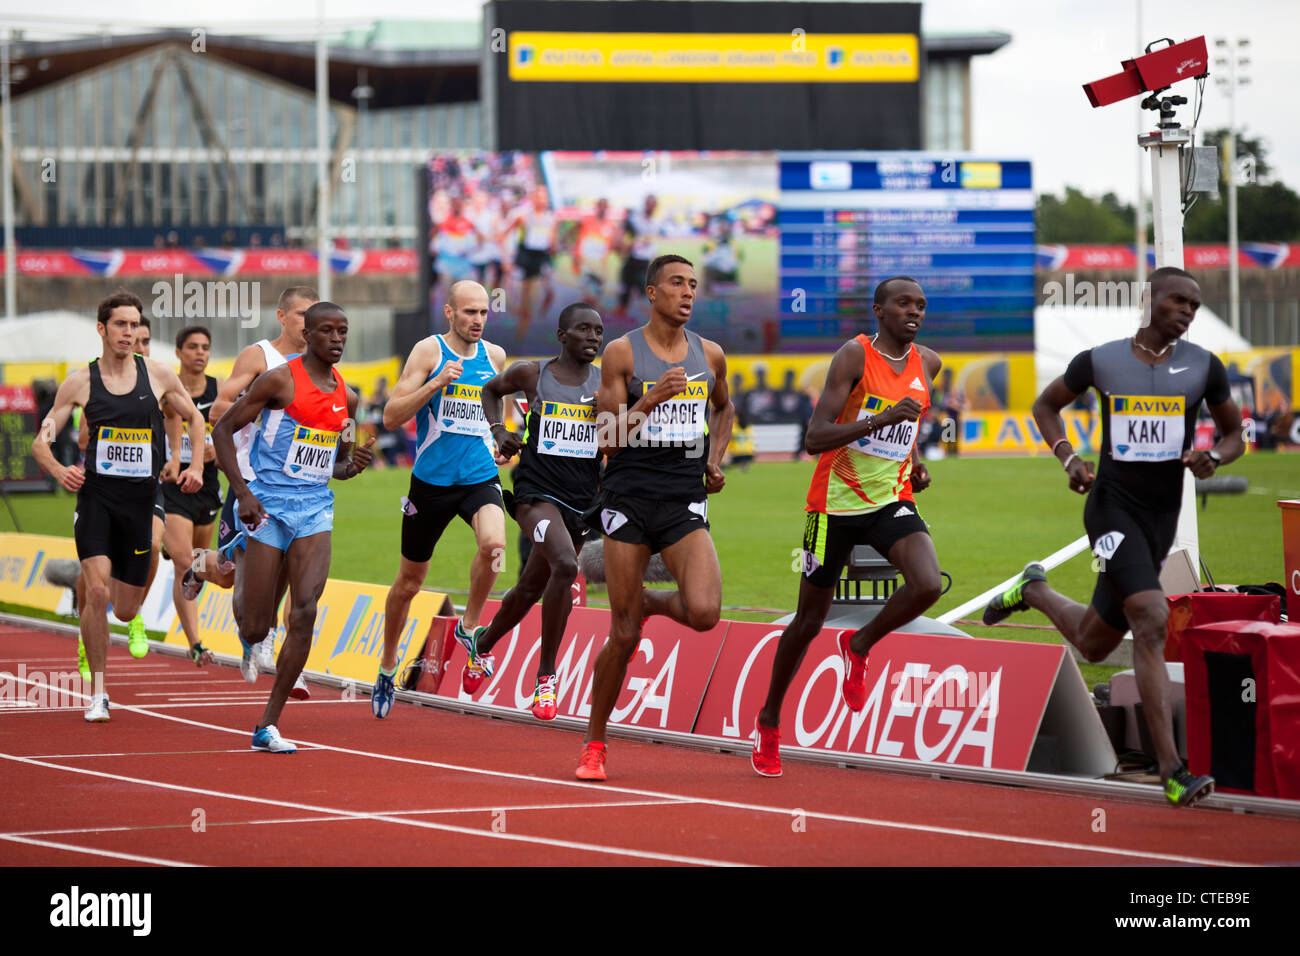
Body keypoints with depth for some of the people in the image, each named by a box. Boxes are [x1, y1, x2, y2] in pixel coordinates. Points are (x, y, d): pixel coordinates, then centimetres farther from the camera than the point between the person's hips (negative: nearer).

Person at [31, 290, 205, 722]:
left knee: (126, 610, 6)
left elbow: (194, 417, 19)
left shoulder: (158, 375, 3)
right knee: (97, 592, -19)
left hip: (141, 496, 2)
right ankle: (98, 693, -9)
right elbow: (40, 442, 3)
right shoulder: (80, 382, 0)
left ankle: (89, 577, 43)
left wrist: (196, 465, 4)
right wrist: (59, 471, -17)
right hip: (96, 493, -2)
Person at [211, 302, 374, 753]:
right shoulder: (281, 379, -6)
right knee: (255, 629, -2)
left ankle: (269, 725, -9)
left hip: (315, 508, 4)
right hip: (269, 505, -4)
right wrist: (242, 492, -14)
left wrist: (354, 465, 0)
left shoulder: (346, 397, 12)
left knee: (304, 614, -15)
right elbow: (222, 429, -5)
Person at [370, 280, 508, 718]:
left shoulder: (494, 355, 7)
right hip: (431, 480, -2)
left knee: (494, 543, -30)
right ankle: (387, 668, 31)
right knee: (409, 581, 10)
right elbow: (391, 417, -11)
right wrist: (436, 383, -22)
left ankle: (469, 625, -5)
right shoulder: (429, 351, -5)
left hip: (481, 477, 2)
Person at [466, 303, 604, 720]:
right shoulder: (532, 375, 0)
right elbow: (491, 389, 20)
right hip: (536, 492, -4)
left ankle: (483, 644, 46)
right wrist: (498, 430, 5)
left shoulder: (607, 384, 3)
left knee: (530, 589, 15)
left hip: (581, 499, 4)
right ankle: (546, 676, -20)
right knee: (565, 565, -29)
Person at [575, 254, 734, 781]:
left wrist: (715, 460, 14)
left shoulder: (710, 355, 9)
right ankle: (594, 743, 16)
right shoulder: (622, 353, -3)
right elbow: (607, 440, -5)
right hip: (629, 495, -3)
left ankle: (650, 602, 16)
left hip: (684, 501, 3)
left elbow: (724, 408, 30)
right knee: (623, 636, -1)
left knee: (704, 612, -20)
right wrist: (650, 401, -19)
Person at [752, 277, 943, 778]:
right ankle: (769, 722, 27)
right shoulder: (854, 356, -15)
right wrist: (882, 418, -33)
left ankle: (859, 645, 6)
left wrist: (915, 462, 13)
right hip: (836, 503, -4)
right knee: (809, 620, 7)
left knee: (927, 585, -24)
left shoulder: (927, 363, 4)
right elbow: (815, 438, -24)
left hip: (891, 499, 4)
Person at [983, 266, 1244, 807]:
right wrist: (1068, 459, -4)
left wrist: (1215, 456, -12)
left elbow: (1234, 435, 12)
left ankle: (1034, 591, 50)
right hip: (1113, 504, -4)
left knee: (1093, 644, 15)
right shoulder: (1100, 362, -3)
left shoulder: (1203, 367, 2)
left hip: (1162, 515, 4)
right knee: (1152, 620, -24)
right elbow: (1046, 406, 13)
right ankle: (1172, 773, -27)